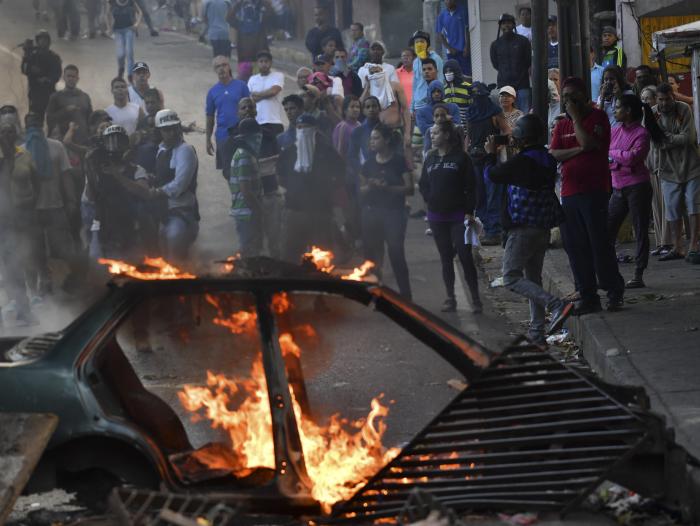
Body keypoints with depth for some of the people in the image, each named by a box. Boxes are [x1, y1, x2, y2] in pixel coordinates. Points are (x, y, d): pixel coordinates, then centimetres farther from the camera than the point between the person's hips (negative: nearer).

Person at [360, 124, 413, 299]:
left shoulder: (399, 162, -3)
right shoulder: (369, 164, 10)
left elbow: (409, 189, -8)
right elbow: (361, 190, 15)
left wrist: (387, 187, -19)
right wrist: (371, 186, -8)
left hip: (394, 213, -4)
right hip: (371, 212, 4)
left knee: (396, 254, -10)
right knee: (372, 254, 4)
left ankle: (405, 296, -4)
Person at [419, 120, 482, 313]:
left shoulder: (460, 158, -4)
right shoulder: (430, 158, 10)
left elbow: (470, 187, -6)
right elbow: (423, 185, 18)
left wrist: (469, 212, -12)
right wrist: (430, 200, 2)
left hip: (458, 215, -5)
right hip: (437, 216, 5)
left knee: (465, 257, -10)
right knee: (446, 258, 9)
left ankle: (475, 299, -5)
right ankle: (450, 299, 14)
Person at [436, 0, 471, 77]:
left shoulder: (463, 11, -3)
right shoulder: (442, 15, 2)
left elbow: (467, 30, 0)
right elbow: (441, 35, 6)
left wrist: (466, 47, -6)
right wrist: (449, 48, -4)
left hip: (463, 49, -2)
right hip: (451, 50, 2)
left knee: (467, 73, -4)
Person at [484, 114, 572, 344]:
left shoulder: (521, 162, -18)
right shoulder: (547, 160, 7)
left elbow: (492, 174, -6)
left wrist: (490, 154, 11)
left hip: (522, 228, -8)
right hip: (543, 228, 8)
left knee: (511, 278, -5)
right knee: (533, 278, 16)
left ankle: (557, 305, -22)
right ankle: (537, 330, 15)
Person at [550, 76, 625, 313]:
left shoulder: (597, 117, 0)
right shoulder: (562, 125, 16)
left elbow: (588, 142, -17)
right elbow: (553, 154, 3)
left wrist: (575, 117, -8)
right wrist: (579, 150, -10)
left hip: (593, 189, -6)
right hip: (569, 192, 6)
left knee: (599, 242, -7)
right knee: (575, 247, 4)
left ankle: (614, 291, 5)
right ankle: (588, 297, 9)